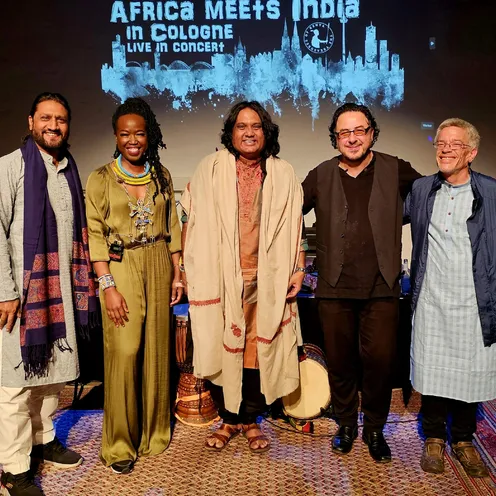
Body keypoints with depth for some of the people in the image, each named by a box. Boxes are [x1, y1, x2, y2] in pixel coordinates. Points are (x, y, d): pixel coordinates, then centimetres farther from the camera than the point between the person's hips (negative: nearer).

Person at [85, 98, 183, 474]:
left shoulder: (161, 175, 8)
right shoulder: (101, 178, -2)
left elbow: (172, 227, 11)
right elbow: (95, 236, -6)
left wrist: (177, 273, 7)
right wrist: (108, 286, -12)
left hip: (158, 266, 3)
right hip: (120, 269, -3)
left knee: (157, 348, 8)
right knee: (124, 352, -4)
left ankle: (154, 430, 27)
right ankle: (120, 443, 14)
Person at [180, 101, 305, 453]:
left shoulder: (283, 175, 7)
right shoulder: (211, 169, 3)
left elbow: (294, 226, 8)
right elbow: (192, 221, 5)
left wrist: (298, 268, 2)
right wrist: (188, 269, 0)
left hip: (265, 279, 1)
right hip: (220, 277, 0)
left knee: (257, 350, 5)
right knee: (221, 348, 5)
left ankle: (251, 419, 24)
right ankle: (228, 419, 24)